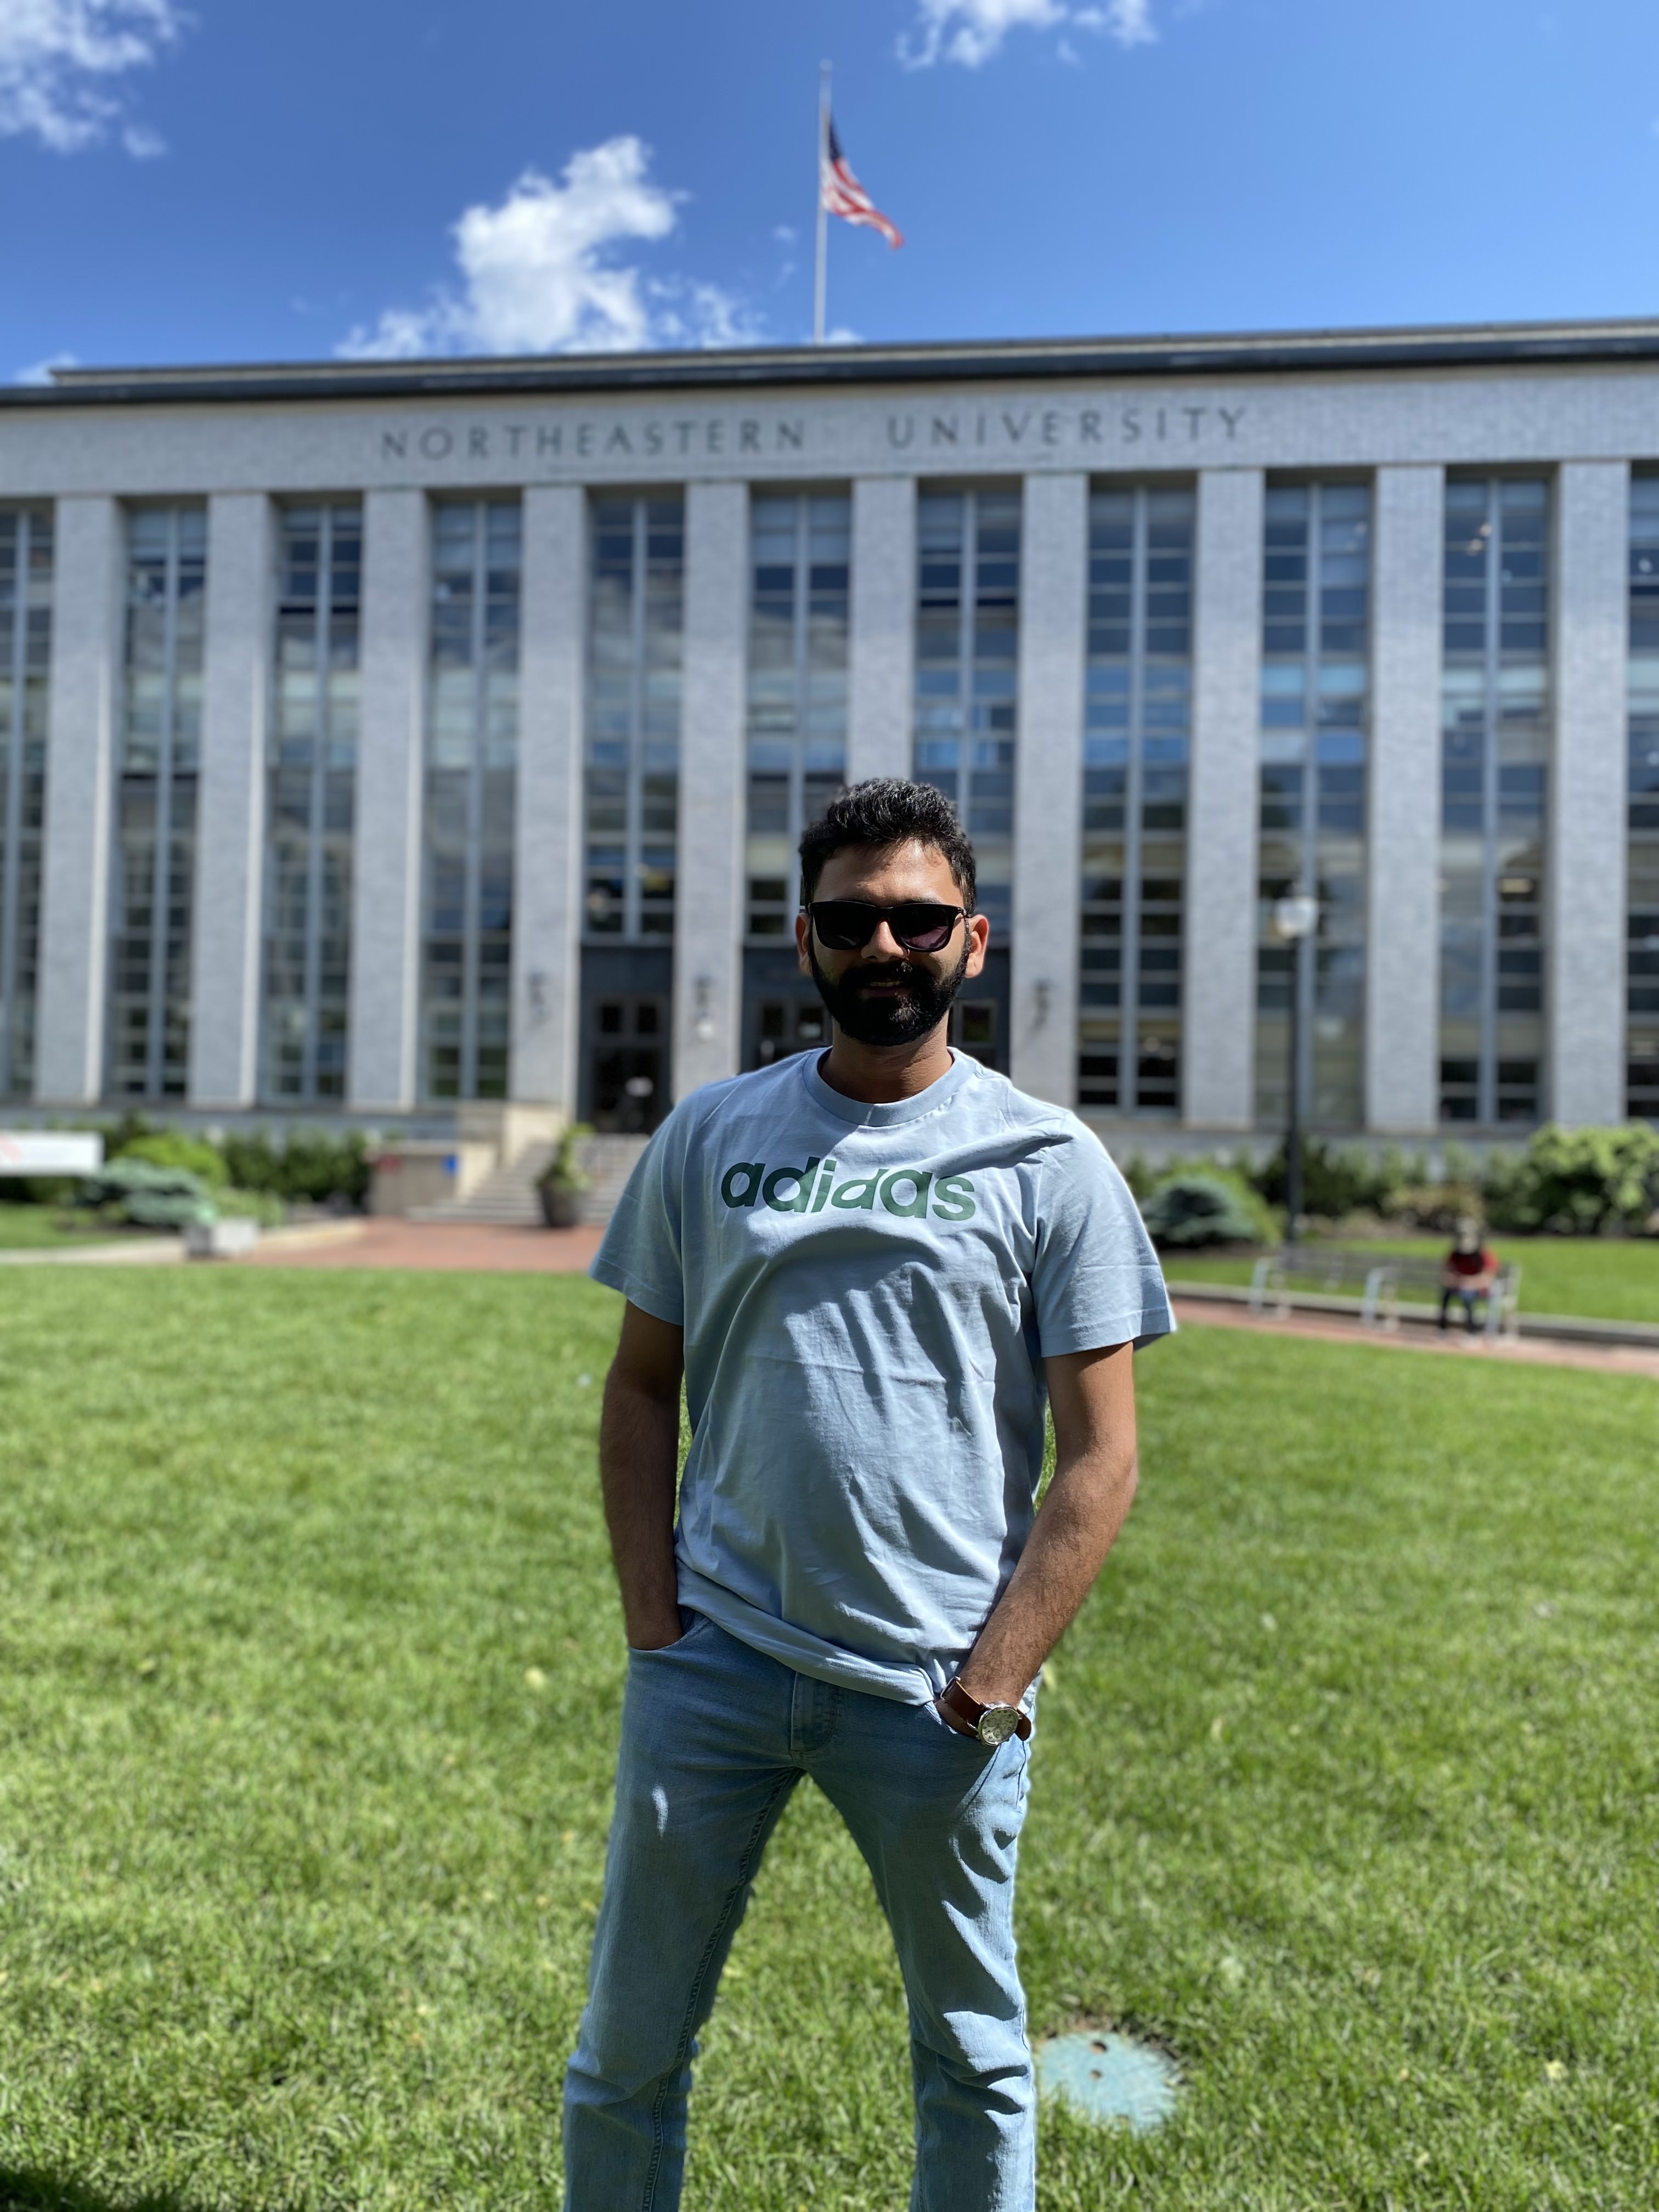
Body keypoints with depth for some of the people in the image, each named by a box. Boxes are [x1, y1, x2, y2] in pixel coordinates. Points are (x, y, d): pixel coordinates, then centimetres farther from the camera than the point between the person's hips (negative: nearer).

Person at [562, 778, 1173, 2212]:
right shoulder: (710, 1136, 4)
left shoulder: (1048, 1163, -4)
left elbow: (1100, 1459, -4)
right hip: (711, 1666, 2)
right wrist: (653, 1622, 0)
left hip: (935, 1694, -1)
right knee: (629, 2040, 15)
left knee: (973, 2052, 17)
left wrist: (988, 1687, -9)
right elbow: (643, 1391, 8)